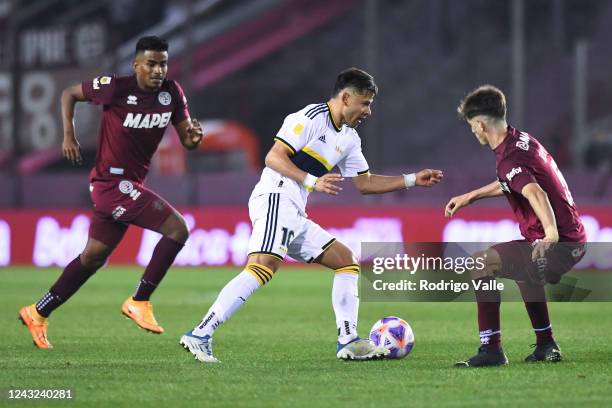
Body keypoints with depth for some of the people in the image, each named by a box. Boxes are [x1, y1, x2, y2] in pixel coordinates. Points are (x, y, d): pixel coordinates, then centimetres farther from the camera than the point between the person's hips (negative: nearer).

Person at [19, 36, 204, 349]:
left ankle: (37, 313, 27)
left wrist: (193, 136, -19)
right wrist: (68, 135, -9)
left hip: (130, 185, 7)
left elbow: (185, 141, 4)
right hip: (113, 182, -7)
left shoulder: (171, 93, 0)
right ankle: (139, 302, -9)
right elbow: (69, 94, 0)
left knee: (93, 257, 16)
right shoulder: (116, 87, -15)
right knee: (177, 229, -17)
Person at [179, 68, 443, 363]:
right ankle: (199, 335, -33)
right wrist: (314, 181, -24)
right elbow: (274, 157, -13)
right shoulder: (311, 118, -6)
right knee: (264, 266, -28)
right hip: (275, 198, -10)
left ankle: (348, 342, 6)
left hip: (295, 216, 10)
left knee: (346, 261, 10)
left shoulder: (349, 139, 22)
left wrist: (412, 180, 23)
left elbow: (365, 183, 29)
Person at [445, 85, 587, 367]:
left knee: (482, 265, -14)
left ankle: (491, 350, -14)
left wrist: (551, 235, -50)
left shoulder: (508, 159, -19)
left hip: (558, 245, -10)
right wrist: (471, 196, 36)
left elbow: (535, 193, -37)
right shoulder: (522, 140, 12)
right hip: (576, 239, 10)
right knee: (525, 271, 38)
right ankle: (546, 346, 42)